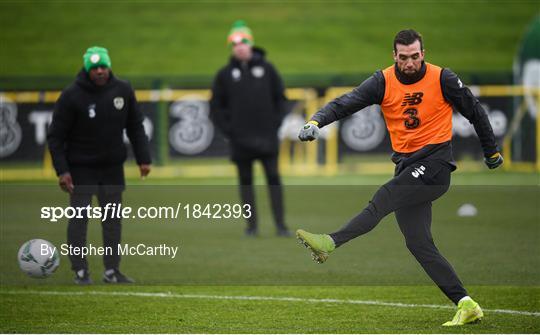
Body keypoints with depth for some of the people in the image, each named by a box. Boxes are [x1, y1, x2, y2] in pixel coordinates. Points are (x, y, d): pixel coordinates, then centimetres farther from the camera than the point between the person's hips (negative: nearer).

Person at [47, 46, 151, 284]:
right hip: (81, 168, -4)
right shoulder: (71, 96, -13)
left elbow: (135, 128, 10)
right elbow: (56, 135, -10)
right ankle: (80, 271, 6)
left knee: (113, 218, 7)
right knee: (79, 218, -2)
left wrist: (143, 159, 4)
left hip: (113, 167, 4)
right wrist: (62, 170, -16)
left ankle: (112, 270, 14)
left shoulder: (123, 91, -1)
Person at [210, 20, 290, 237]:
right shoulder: (225, 74, 5)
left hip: (267, 136, -1)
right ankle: (252, 225, 9)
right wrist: (227, 130, -1)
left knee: (273, 178, -3)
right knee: (245, 180, 4)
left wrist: (275, 123, 1)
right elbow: (216, 105, 8)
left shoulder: (266, 68, 5)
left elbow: (280, 97, 11)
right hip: (240, 138, 1)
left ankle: (280, 225, -2)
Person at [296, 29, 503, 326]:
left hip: (435, 163, -5)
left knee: (383, 199, -26)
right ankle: (466, 306, 0)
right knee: (418, 244, -1)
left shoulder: (442, 79, -5)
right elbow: (347, 102, -9)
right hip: (406, 165, 5)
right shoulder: (384, 82, 1)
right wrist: (316, 122, -27)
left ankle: (331, 243, -36)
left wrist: (492, 152, 17)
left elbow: (475, 112, 8)